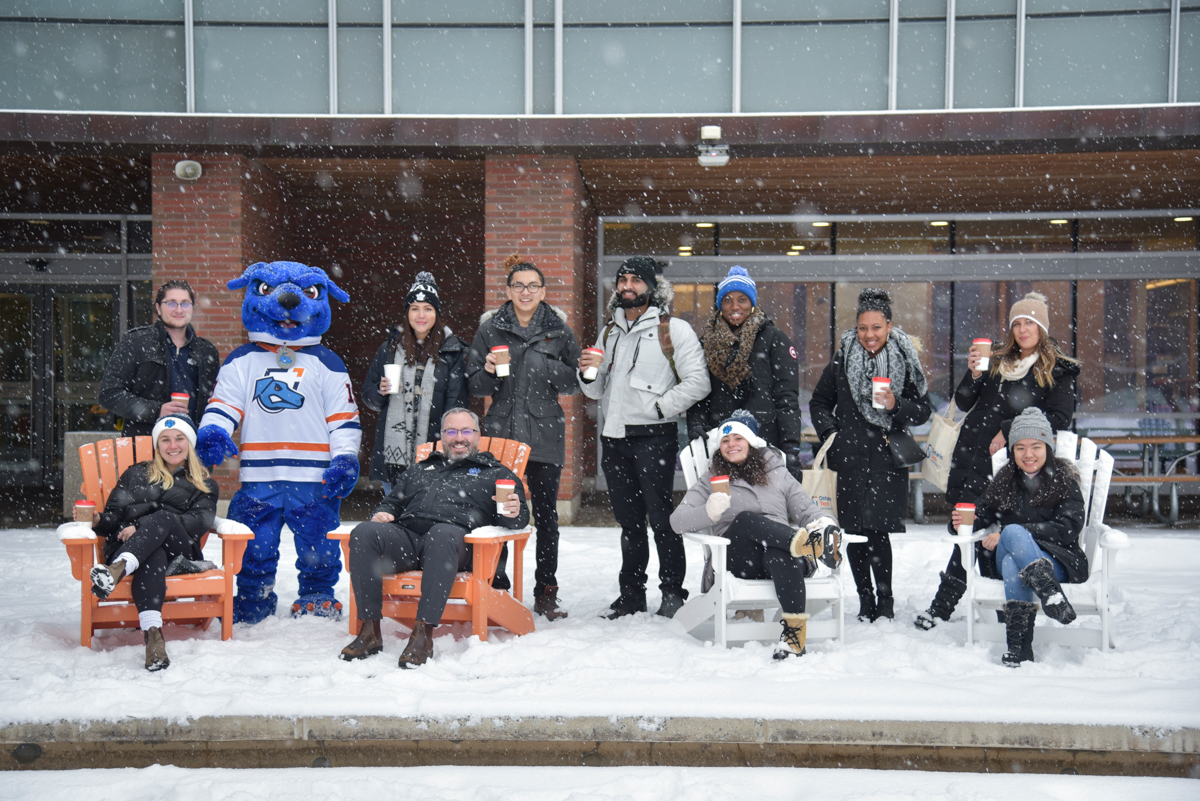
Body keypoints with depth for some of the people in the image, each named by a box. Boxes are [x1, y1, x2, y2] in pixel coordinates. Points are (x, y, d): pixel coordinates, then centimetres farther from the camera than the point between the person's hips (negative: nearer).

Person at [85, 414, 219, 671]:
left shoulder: (204, 484, 21)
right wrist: (96, 521, -9)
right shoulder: (136, 474, 28)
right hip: (127, 547, 0)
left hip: (177, 552, 0)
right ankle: (153, 632, -60)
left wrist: (143, 527, -12)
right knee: (153, 554, -37)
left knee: (162, 517, -33)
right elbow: (113, 516, 18)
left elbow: (199, 521, 0)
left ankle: (116, 571, -61)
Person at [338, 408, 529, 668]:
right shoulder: (420, 471, 36)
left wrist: (514, 513, -12)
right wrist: (383, 512, 12)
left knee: (442, 534, -40)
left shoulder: (495, 473, 25)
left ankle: (423, 633, -44)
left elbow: (520, 518, 14)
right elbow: (393, 501, 37)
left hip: (455, 533, -4)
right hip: (405, 534, 4)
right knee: (364, 533, -27)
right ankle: (369, 630, -28)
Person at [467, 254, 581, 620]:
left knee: (546, 515, 4)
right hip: (501, 432, 0)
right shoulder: (490, 328, 6)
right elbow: (474, 385, 9)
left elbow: (576, 382, 6)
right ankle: (496, 589, 11)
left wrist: (547, 367, -11)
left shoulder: (558, 329, 6)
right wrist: (488, 371, -12)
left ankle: (546, 593, 14)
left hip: (545, 434, 0)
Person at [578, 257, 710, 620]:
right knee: (629, 520, 12)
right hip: (614, 437, 6)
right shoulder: (610, 331, 18)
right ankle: (632, 593, 20)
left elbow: (697, 382, -10)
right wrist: (588, 373, -1)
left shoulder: (673, 329, -2)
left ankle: (673, 592, 7)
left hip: (653, 436, -6)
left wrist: (659, 407, -13)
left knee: (660, 516, -3)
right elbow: (596, 391, 20)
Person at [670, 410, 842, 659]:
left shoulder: (778, 474, 25)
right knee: (745, 518, -34)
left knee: (780, 553, -38)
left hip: (779, 549, 1)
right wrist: (709, 512, -14)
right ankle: (808, 544, -48)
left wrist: (824, 524, -4)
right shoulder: (711, 479, 20)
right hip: (738, 559, -1)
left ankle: (795, 630, -46)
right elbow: (678, 520, 9)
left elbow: (805, 509, 22)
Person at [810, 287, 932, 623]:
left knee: (877, 529, -9)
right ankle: (865, 602, 13)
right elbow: (819, 402, 19)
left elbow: (923, 411, 6)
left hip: (888, 459, -2)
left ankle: (885, 601, 4)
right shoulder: (842, 361, 7)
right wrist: (830, 434, 5)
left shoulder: (905, 362, 4)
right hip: (850, 459, 2)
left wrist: (896, 405, -12)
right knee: (854, 532, 2)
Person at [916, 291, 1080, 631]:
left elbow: (1059, 418, -6)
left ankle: (943, 603, 5)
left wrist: (1010, 431, -12)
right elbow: (964, 403, 15)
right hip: (973, 457, 3)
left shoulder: (1058, 371, 6)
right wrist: (972, 374, -4)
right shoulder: (998, 362, 18)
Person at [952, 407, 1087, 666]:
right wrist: (963, 523, -12)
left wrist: (1009, 535, -17)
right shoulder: (1004, 480, 15)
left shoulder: (1064, 479, 3)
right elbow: (982, 516, 15)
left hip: (1056, 560, -3)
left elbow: (1067, 529, -10)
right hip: (1005, 560, 3)